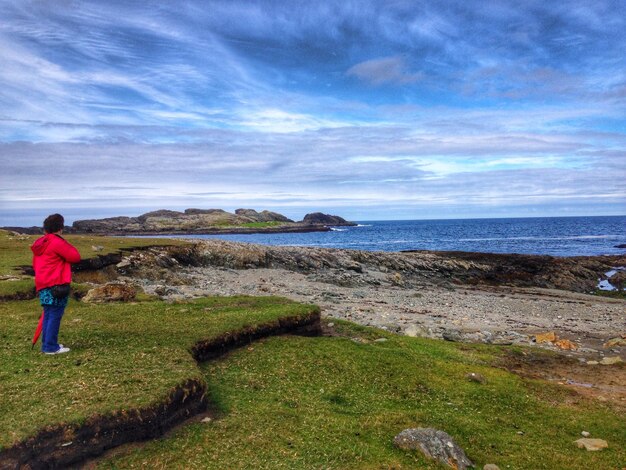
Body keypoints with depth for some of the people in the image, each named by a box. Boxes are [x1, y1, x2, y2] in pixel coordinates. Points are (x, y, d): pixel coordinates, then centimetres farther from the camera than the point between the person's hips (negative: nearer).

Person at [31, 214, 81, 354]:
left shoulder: (40, 244, 16)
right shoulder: (57, 242, -12)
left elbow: (35, 264, 23)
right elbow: (75, 257, -11)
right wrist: (67, 245, 2)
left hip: (43, 285, 9)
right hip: (56, 285, -9)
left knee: (48, 315, 15)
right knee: (55, 316, -4)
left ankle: (47, 344, 20)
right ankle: (51, 347, -1)